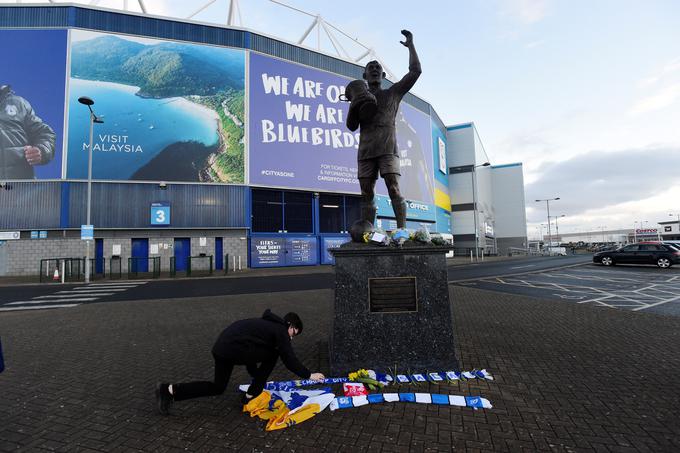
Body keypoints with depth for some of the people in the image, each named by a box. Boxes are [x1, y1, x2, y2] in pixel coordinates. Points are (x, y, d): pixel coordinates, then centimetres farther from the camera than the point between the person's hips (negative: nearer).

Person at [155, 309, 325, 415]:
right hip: (234, 348, -9)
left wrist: (258, 378, 47)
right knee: (272, 355, 6)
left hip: (221, 346, 9)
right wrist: (309, 375, 11)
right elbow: (289, 360, -1)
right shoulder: (280, 330, 2)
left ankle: (170, 390, 17)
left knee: (218, 388, 24)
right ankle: (250, 396, 12)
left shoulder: (267, 324, 28)